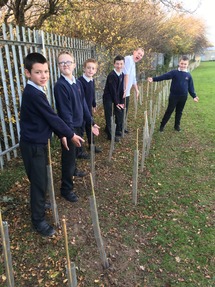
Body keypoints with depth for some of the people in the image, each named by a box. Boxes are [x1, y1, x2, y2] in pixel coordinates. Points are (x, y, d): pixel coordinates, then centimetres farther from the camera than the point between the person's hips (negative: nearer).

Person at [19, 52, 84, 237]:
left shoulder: (35, 91, 9)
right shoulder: (33, 93, -23)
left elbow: (48, 117, 11)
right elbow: (52, 117, -21)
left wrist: (61, 135, 9)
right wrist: (70, 135, -12)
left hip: (37, 142, 10)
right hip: (33, 145, -10)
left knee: (40, 179, 24)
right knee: (39, 181, 1)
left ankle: (39, 203, 45)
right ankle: (38, 220, 16)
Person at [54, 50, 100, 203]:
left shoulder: (78, 83, 5)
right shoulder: (60, 85, -18)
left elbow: (83, 104, 10)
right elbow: (65, 111, -22)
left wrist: (91, 122, 12)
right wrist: (71, 131, -23)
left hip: (78, 125, 7)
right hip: (68, 127, -7)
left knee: (74, 152, 26)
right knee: (68, 157, 1)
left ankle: (73, 170, 51)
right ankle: (66, 189, 15)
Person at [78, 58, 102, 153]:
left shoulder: (92, 80, 5)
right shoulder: (80, 81, -21)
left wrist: (94, 105, 24)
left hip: (89, 108, 8)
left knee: (90, 126, 18)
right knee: (81, 128, 2)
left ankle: (91, 145, 34)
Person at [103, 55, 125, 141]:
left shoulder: (122, 74, 2)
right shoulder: (111, 75, -22)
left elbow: (121, 89, 4)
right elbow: (113, 90, -20)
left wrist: (121, 102, 1)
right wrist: (116, 103, -16)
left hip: (116, 97, 8)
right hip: (108, 98, -8)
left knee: (119, 114, 12)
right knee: (109, 116, -4)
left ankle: (118, 131, 29)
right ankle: (110, 135, 4)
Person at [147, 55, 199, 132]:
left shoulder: (188, 75, 2)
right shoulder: (174, 72, -7)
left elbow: (191, 87, 8)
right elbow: (164, 76, -18)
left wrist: (194, 96, 2)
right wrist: (154, 79, -29)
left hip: (183, 97, 3)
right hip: (173, 96, -3)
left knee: (179, 112, 15)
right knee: (169, 111, 3)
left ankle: (177, 125, 30)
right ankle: (162, 125, 14)